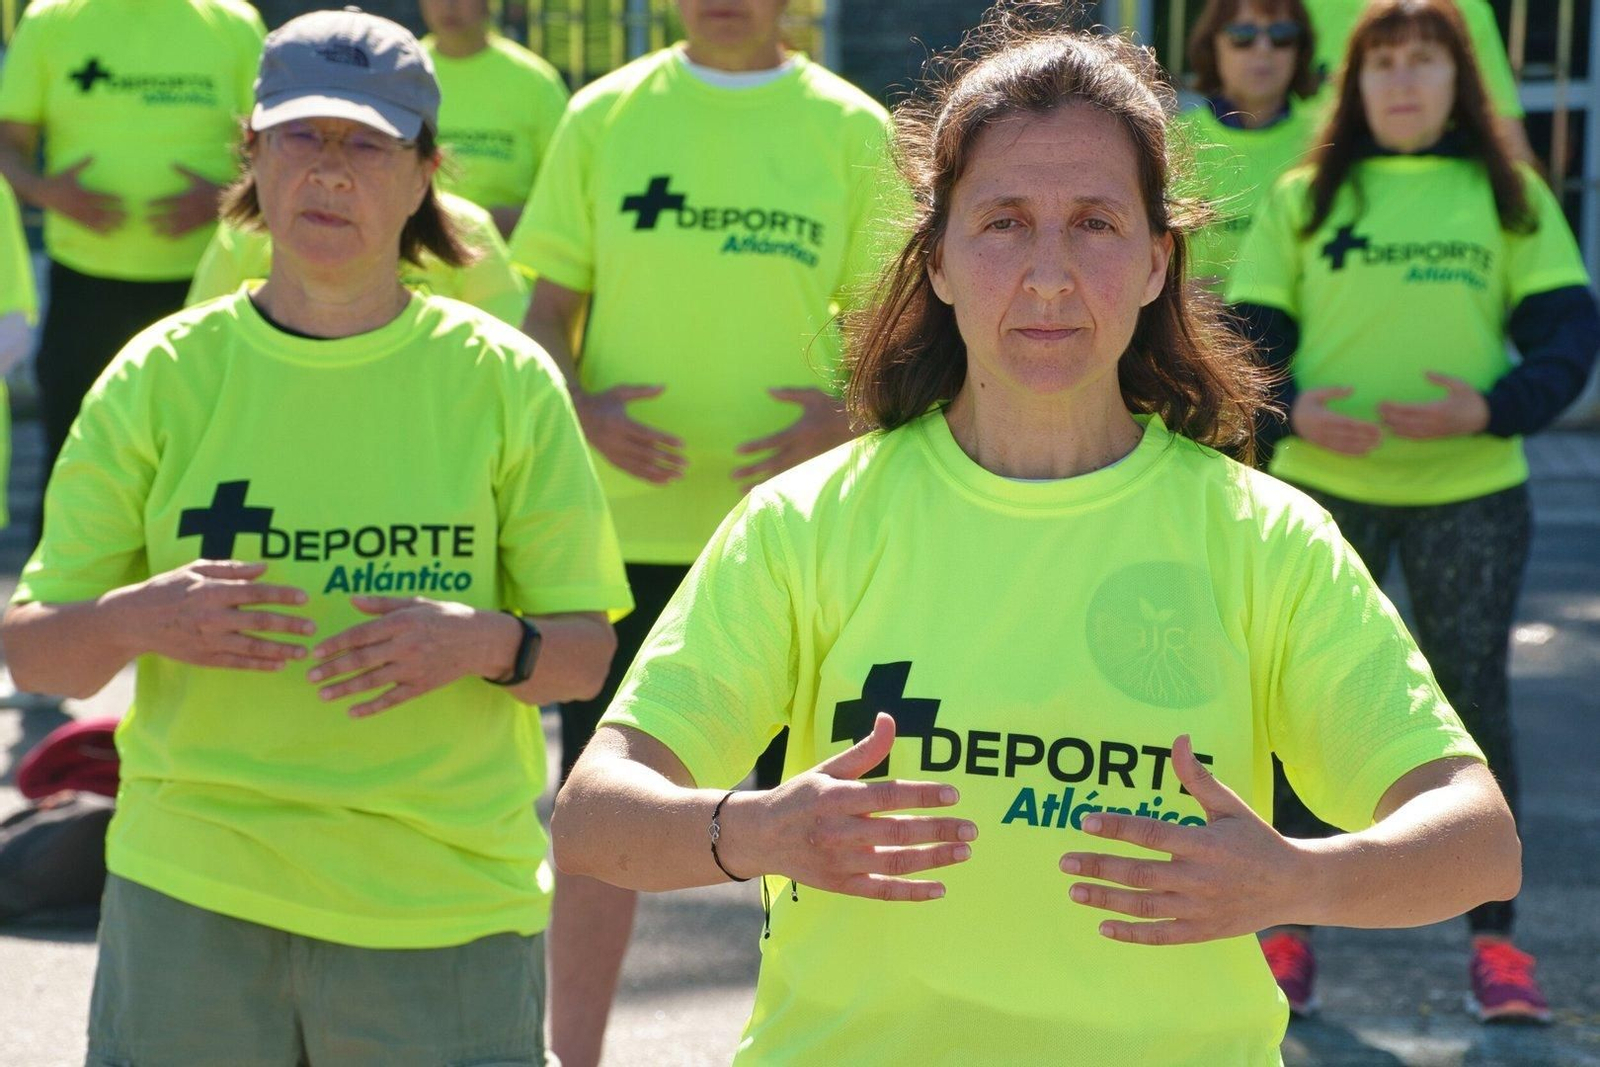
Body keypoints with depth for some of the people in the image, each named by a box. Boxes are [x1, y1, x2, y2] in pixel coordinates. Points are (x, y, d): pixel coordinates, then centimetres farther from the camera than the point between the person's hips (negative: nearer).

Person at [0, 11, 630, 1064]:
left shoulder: (503, 380, 2)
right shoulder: (162, 376, 3)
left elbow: (585, 651, 3)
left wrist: (485, 643, -19)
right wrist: (134, 619, -18)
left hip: (447, 909, 0)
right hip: (191, 898, 1)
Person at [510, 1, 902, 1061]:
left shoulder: (851, 129, 2)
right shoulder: (604, 114, 4)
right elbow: (549, 304, 6)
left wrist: (846, 419, -15)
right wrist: (579, 410, -13)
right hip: (625, 524, 0)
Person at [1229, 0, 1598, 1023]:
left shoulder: (1512, 197, 6)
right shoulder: (1305, 198, 7)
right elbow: (1249, 333, 4)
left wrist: (1490, 410, -17)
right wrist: (1291, 409, -16)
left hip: (1472, 492, 0)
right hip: (1324, 487, 0)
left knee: (1475, 701, 5)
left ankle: (1495, 939, 15)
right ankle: (1287, 932, 15)